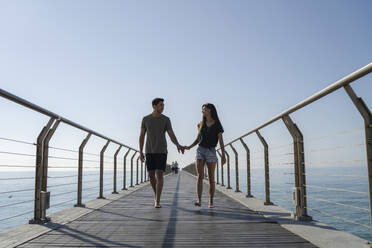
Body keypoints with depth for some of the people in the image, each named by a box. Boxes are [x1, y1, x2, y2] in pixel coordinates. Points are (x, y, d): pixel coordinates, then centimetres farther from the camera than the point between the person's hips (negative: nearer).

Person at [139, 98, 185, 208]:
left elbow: (172, 136, -6)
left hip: (162, 151, -1)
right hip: (150, 151, 2)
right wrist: (140, 152, -2)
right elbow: (141, 136, 5)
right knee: (151, 176, 2)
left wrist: (178, 145, -27)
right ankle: (157, 195, 27)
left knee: (159, 175, -12)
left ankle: (157, 201, -9)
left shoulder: (166, 119, 0)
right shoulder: (145, 119, 4)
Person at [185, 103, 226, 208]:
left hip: (211, 151, -3)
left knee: (211, 178, 1)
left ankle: (211, 202, 11)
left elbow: (221, 141, -3)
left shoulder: (217, 125, -1)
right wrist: (190, 146, 0)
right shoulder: (201, 124, 11)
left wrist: (223, 155, -10)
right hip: (200, 150, 3)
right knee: (200, 176, -11)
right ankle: (199, 200, -18)